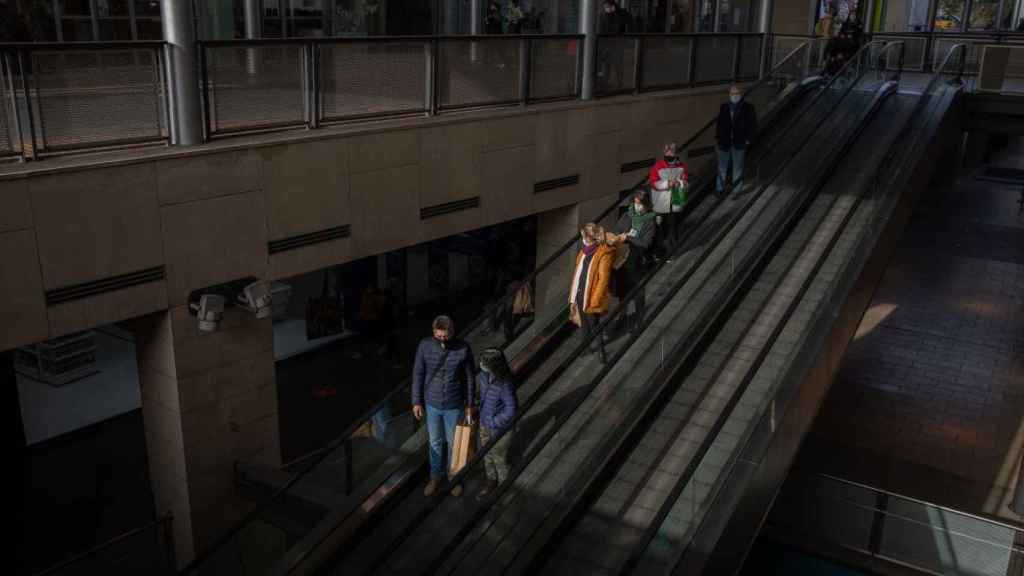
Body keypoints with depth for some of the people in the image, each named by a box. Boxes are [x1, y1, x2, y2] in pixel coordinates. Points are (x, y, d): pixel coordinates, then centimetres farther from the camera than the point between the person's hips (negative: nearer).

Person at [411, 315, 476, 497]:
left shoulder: (463, 349, -19)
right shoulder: (425, 345, -17)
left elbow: (469, 378, -7)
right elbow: (418, 374, -5)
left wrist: (469, 405, -1)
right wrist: (416, 401, -2)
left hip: (454, 405, -1)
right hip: (432, 404, 1)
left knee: (454, 442, 17)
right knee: (435, 442, 20)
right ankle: (436, 477, 41)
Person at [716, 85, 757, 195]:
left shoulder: (747, 108, 0)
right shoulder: (724, 107, 7)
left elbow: (753, 125, 2)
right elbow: (720, 123, 13)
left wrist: (748, 139, -4)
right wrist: (719, 137, 5)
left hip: (739, 143, -2)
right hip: (724, 142, 2)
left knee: (738, 168, 4)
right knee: (722, 167, 6)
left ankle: (736, 190, 12)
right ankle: (719, 189, 15)